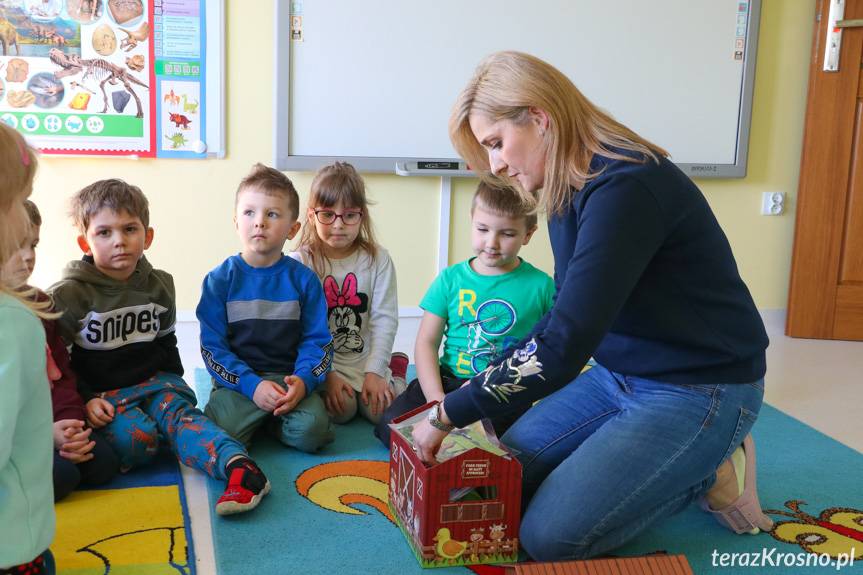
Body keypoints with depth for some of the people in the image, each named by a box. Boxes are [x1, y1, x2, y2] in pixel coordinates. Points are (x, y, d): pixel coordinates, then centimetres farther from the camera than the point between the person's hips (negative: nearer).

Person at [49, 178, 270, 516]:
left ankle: (237, 466, -50)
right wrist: (84, 400, -14)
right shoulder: (69, 295, -6)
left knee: (178, 411, -30)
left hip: (153, 381, 2)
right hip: (100, 393, -1)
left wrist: (173, 383, 14)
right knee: (136, 439, -35)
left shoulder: (159, 285, 7)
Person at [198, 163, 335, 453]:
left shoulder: (303, 279, 2)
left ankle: (270, 419, 6)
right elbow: (213, 345, -4)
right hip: (237, 380, -1)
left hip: (289, 377, 1)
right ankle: (256, 419, 5)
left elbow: (317, 340, 1)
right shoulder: (220, 279, -1)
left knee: (311, 431, -26)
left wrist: (303, 380, -19)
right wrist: (251, 385, -18)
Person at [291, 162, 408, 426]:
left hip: (366, 359, 2)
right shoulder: (299, 263, -7)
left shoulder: (377, 260, -1)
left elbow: (384, 319, -4)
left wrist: (374, 371, -12)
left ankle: (394, 369, 16)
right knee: (341, 409, -25)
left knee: (382, 411, -16)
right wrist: (326, 374, -15)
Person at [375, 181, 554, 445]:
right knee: (392, 422, -20)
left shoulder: (541, 286, 1)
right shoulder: (451, 279, 6)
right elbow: (427, 342, 3)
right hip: (448, 381, 2)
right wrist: (436, 399, -10)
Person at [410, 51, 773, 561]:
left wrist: (449, 415, -21)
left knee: (551, 536, -16)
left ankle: (710, 475, 4)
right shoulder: (571, 188, 2)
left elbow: (561, 348, -31)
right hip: (621, 374, 9)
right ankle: (677, 464, 14)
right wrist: (495, 383, 5)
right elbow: (567, 317, 13)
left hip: (699, 390, -9)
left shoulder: (623, 189, -28)